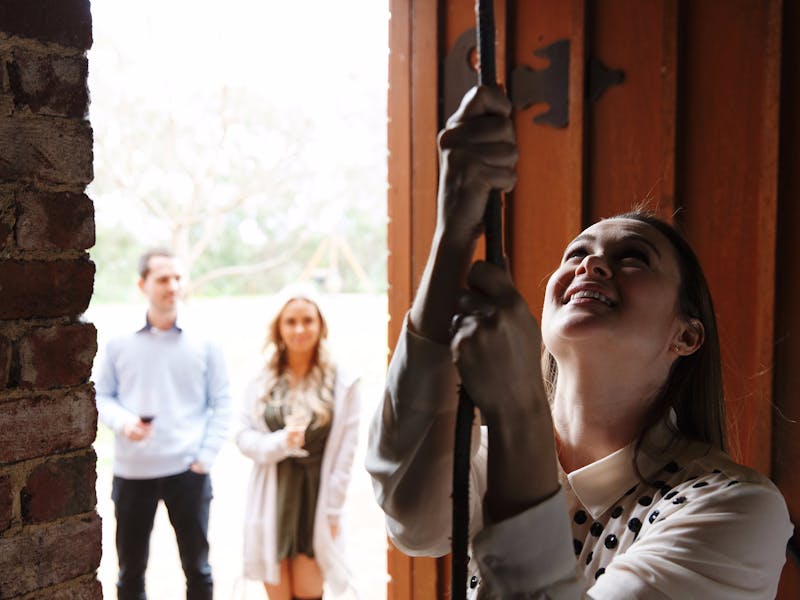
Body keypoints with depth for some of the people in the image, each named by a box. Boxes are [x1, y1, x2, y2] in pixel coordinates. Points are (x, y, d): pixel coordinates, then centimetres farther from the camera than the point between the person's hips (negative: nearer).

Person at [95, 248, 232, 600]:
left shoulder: (203, 342, 0)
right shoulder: (119, 342, 1)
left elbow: (221, 404, 1)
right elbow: (102, 395, 5)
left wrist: (205, 457, -7)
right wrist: (123, 422, -16)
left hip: (187, 471, -1)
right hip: (131, 472, 1)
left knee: (197, 567, 11)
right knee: (130, 569, 15)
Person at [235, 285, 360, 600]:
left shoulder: (342, 382, -5)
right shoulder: (261, 380, 3)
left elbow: (344, 454, -4)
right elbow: (244, 436, 1)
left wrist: (332, 511, -5)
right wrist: (281, 442, -18)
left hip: (316, 499, -2)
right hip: (272, 502, 2)